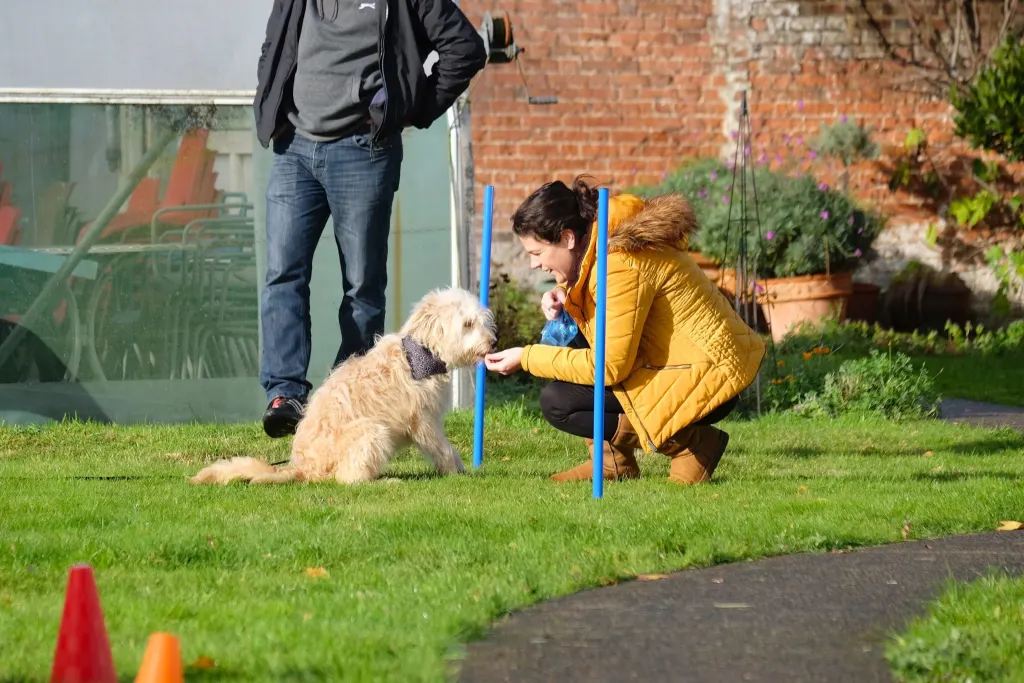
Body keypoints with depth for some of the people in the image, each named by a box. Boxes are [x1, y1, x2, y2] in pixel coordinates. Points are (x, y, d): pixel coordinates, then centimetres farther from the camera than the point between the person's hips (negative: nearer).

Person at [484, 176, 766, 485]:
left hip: (704, 378, -10)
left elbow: (610, 366, -22)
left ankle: (691, 442, -6)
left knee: (557, 402, -11)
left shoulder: (621, 266, -23)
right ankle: (613, 460, 11)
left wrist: (527, 358, -14)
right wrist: (563, 295, 2)